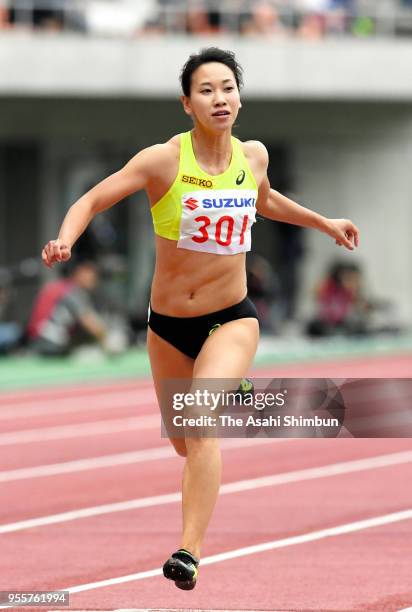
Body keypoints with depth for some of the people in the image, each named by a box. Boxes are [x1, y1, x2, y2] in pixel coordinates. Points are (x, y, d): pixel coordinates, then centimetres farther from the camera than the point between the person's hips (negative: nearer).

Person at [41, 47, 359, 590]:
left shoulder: (254, 156, -3)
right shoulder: (163, 161, -14)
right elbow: (92, 201, -14)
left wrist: (323, 222, 29)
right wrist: (65, 239, -33)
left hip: (231, 320, 0)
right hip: (168, 325, 1)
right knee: (183, 442, 19)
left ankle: (189, 552, -28)